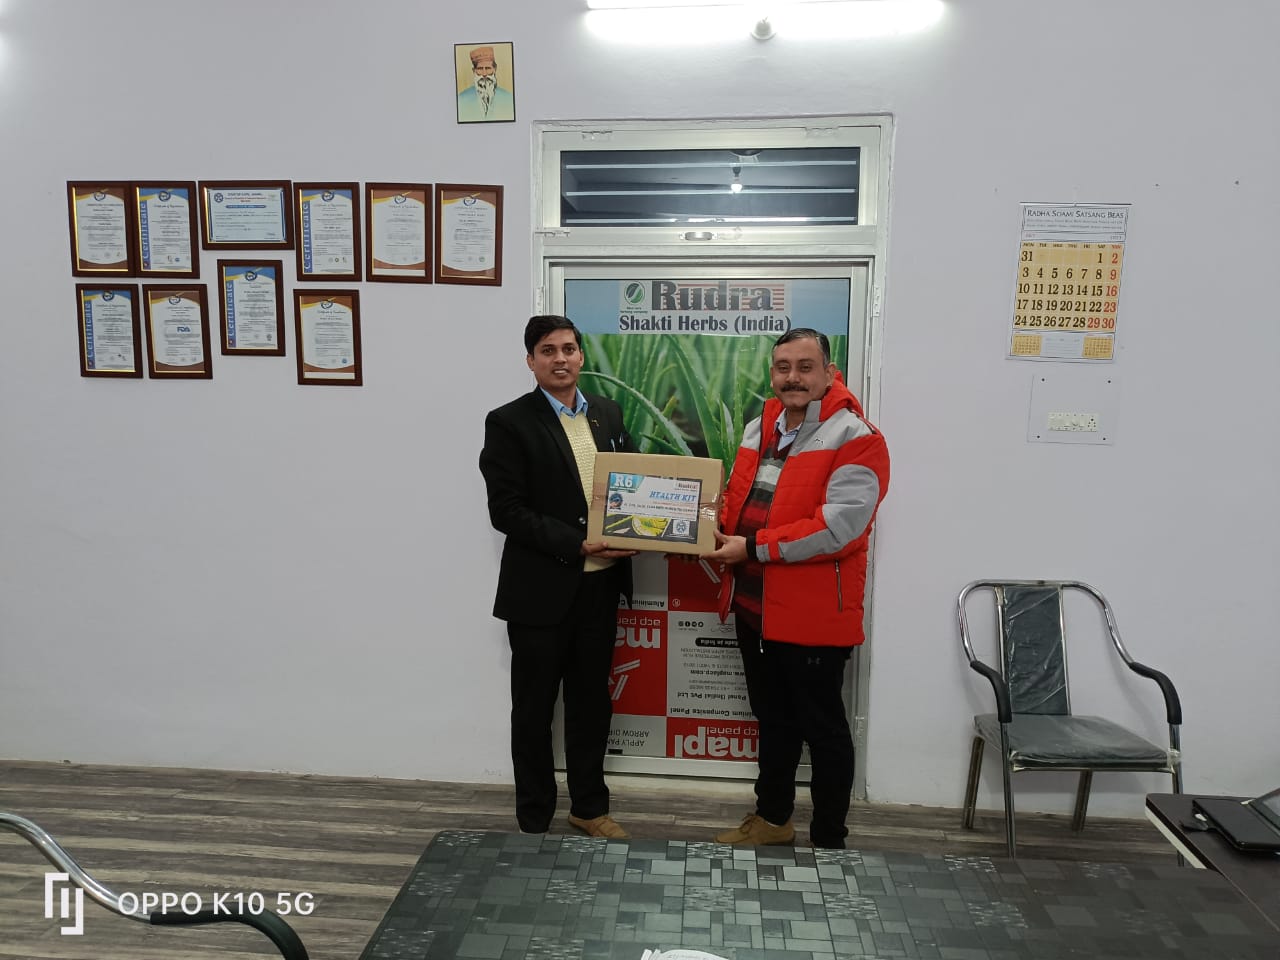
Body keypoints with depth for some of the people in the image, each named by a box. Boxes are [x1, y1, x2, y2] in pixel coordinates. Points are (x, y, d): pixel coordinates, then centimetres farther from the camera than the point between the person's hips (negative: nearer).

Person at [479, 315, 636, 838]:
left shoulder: (607, 413, 7)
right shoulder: (509, 421, -8)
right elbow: (507, 510, -14)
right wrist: (577, 545, -21)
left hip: (600, 584, 5)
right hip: (541, 589, -4)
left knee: (591, 700, 18)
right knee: (535, 707, 11)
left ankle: (589, 805, 37)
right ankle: (534, 821, 29)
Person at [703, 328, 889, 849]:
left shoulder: (856, 439, -14)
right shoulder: (758, 429, 10)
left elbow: (836, 527, -24)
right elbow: (737, 501, 19)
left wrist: (753, 548, -22)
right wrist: (716, 531, -3)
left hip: (813, 613, -7)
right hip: (753, 606, 7)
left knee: (822, 727, 9)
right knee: (773, 718, 22)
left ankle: (829, 841, 27)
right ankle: (772, 817, 40)